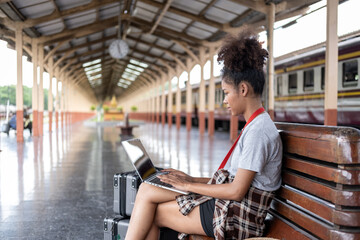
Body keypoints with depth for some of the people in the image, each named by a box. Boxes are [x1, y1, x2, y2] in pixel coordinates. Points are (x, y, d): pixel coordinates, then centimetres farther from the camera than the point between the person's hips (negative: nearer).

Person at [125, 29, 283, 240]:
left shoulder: (258, 131, -19)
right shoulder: (256, 126, 13)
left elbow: (237, 190, -21)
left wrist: (188, 185, -11)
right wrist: (192, 180, 10)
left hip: (235, 218, -9)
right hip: (228, 207, 9)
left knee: (151, 213, -7)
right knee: (146, 189, 0)